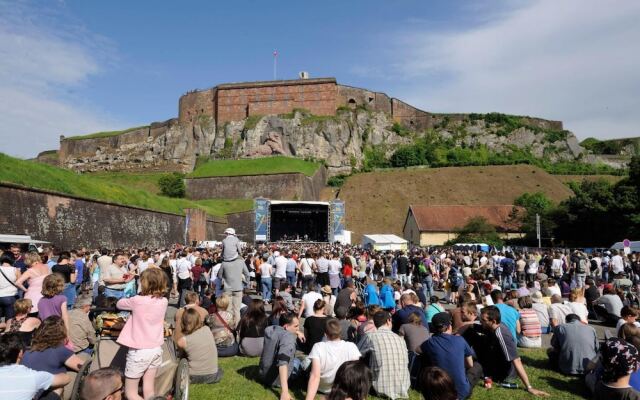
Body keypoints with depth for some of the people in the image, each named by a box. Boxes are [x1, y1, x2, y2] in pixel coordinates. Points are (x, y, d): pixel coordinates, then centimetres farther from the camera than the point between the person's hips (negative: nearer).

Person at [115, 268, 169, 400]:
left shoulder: (137, 301, -17)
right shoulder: (164, 301, -3)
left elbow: (119, 304, 2)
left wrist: (130, 299, 18)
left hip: (139, 351, -5)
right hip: (156, 349, 5)